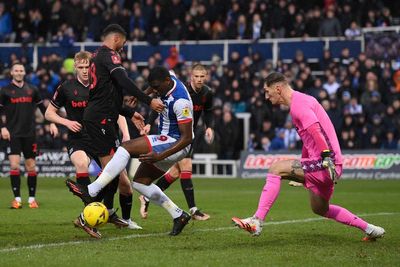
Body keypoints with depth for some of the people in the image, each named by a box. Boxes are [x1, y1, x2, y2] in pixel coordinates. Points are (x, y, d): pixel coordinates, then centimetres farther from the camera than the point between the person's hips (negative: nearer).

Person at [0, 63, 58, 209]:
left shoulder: (32, 90, 9)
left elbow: (43, 107, 16)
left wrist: (52, 123, 8)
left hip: (29, 134, 2)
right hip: (13, 134, -2)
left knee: (31, 167, 3)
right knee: (14, 165, -12)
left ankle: (32, 198, 12)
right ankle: (17, 199, -6)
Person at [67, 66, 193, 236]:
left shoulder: (180, 101, -26)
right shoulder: (169, 80, 0)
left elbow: (187, 138, -27)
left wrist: (159, 156, -32)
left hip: (176, 144, -10)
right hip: (167, 140, 10)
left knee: (126, 147, -22)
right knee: (140, 183, 10)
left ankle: (91, 192, -27)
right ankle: (178, 215, 13)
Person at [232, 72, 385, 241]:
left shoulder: (298, 103, -11)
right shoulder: (301, 100, 21)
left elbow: (316, 130, -26)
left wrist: (327, 158, -34)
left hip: (326, 163, -11)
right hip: (325, 165, 11)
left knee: (276, 169, -17)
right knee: (320, 209, 24)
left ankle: (257, 222, -20)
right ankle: (369, 229, 31)